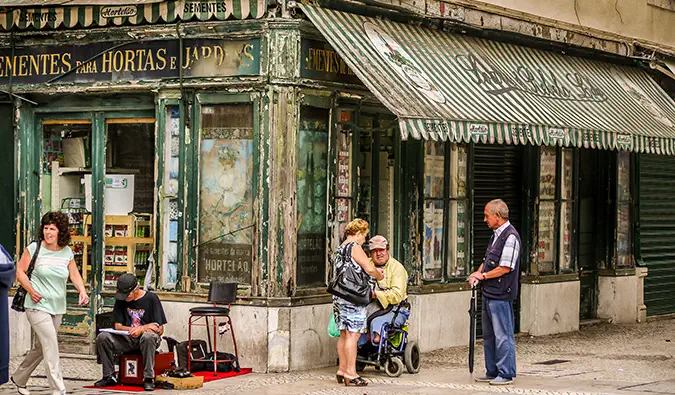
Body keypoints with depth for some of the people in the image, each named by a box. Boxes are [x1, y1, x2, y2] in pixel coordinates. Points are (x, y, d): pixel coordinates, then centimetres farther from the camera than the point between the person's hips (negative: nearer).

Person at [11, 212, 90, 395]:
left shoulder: (67, 252, 4)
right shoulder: (34, 248, -7)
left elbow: (75, 275, 6)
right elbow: (20, 271, -1)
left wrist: (82, 291, -13)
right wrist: (31, 290, -14)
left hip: (57, 307, 5)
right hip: (37, 306, -5)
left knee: (40, 348, 16)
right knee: (51, 344, -16)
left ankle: (19, 379, 37)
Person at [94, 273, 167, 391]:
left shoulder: (151, 299, -6)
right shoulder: (121, 300, 6)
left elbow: (160, 330, -7)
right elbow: (118, 326, 0)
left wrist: (141, 329, -25)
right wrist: (146, 327, -13)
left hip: (145, 340, -4)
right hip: (127, 339, 4)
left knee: (148, 337, -39)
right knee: (102, 337, -19)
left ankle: (148, 378, -33)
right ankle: (109, 376, -11)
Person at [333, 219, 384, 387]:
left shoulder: (340, 249, 17)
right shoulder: (355, 248, -10)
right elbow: (370, 269, -17)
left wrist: (373, 272, 22)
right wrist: (379, 276, 3)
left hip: (339, 296, 9)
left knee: (344, 334, 14)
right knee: (352, 334, -8)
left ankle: (342, 370, 18)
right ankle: (350, 374, -9)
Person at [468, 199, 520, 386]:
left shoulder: (510, 237, -16)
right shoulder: (496, 235, 16)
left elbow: (505, 267, -20)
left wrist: (483, 276, -12)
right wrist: (477, 274, 3)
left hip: (501, 294, -10)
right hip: (489, 293, 10)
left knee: (503, 335, -5)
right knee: (489, 335, 15)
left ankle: (506, 374, 0)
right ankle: (492, 372, 23)